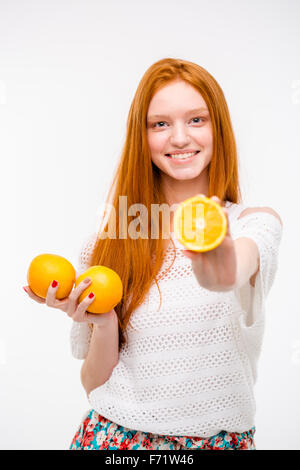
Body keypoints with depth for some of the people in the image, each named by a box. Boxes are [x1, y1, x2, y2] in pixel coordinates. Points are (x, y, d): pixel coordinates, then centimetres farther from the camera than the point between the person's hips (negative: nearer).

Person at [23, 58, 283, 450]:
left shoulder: (255, 224, -6)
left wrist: (223, 274, -53)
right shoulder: (109, 242, -4)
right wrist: (104, 325, -20)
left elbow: (243, 263, -32)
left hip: (222, 437, -1)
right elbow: (95, 384, -1)